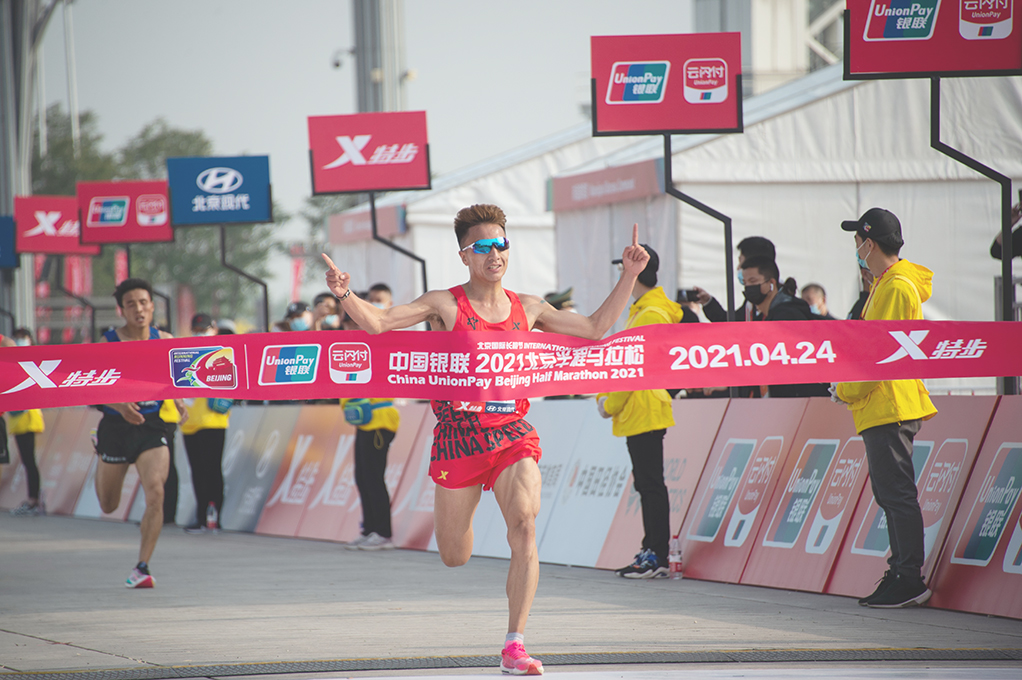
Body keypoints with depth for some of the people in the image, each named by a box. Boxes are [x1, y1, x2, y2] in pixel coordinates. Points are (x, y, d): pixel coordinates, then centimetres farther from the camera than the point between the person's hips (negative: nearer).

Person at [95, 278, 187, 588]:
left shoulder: (165, 341, 0)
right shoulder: (107, 343, -8)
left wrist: (179, 404, -4)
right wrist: (119, 405, -30)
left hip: (153, 426, 1)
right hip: (116, 425, -1)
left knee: (155, 493, -22)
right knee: (108, 505, 16)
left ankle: (142, 568, -14)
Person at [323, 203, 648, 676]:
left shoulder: (527, 309, 9)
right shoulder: (445, 304, -2)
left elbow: (595, 328, 15)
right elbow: (379, 322, -11)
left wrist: (629, 277, 8)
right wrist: (345, 296, -30)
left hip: (512, 433, 2)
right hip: (458, 432, -2)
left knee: (524, 526, -24)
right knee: (455, 559, 9)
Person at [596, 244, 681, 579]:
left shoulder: (651, 315, -15)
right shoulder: (642, 310, 16)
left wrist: (611, 404, -11)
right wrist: (604, 394, 14)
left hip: (644, 410, -10)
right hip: (639, 412, 10)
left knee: (651, 483, -8)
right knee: (646, 483, 12)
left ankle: (658, 558, -8)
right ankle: (652, 551, 16)